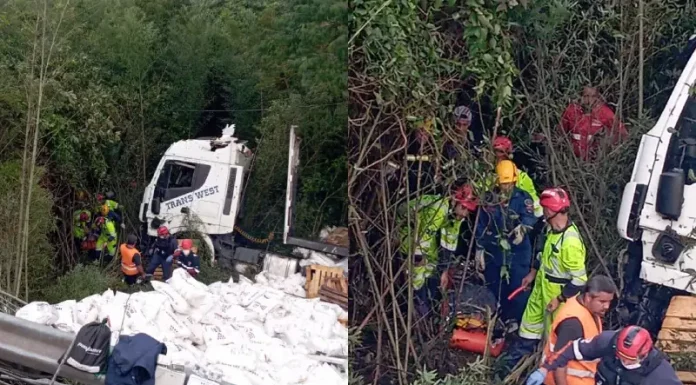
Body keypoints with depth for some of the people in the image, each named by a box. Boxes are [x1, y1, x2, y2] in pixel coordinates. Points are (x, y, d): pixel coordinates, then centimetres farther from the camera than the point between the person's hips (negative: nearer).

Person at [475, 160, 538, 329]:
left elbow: (529, 217, -21)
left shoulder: (523, 198, -4)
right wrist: (480, 249, 6)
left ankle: (515, 321, 9)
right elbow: (481, 226, 9)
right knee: (494, 288, 11)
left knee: (517, 288, -4)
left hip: (518, 253, -3)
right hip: (493, 252, 3)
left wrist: (522, 227, -43)